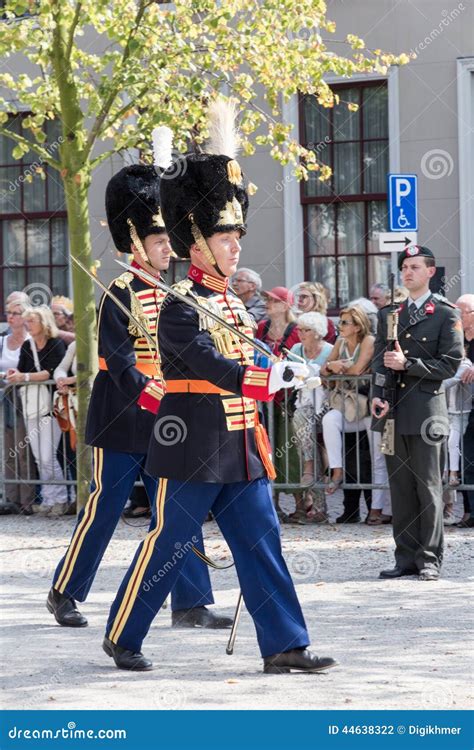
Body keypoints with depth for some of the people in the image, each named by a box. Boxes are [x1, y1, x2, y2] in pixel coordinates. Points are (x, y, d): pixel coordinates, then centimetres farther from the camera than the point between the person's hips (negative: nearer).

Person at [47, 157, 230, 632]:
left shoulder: (168, 293, 13)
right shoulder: (121, 293, -10)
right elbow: (117, 354, -20)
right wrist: (144, 392, -33)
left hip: (165, 421, 7)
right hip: (122, 419, -7)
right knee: (103, 509, 1)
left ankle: (191, 604, 3)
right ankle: (64, 593, 14)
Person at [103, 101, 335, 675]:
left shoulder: (233, 303, 15)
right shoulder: (180, 306, -11)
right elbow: (214, 367, -23)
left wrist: (256, 444, 18)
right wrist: (275, 379, -30)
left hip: (239, 451, 8)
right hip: (193, 449, -8)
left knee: (261, 545, 3)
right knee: (167, 545, 0)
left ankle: (284, 646, 2)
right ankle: (121, 637, 13)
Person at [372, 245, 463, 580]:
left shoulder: (446, 314, 0)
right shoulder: (389, 313, 15)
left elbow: (450, 364, -6)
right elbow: (380, 359, 13)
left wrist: (407, 364, -14)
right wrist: (378, 395, -3)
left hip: (426, 409, -5)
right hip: (393, 411, 5)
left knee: (428, 487, -2)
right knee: (400, 487, 6)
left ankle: (430, 560, 2)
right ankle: (406, 558, 11)